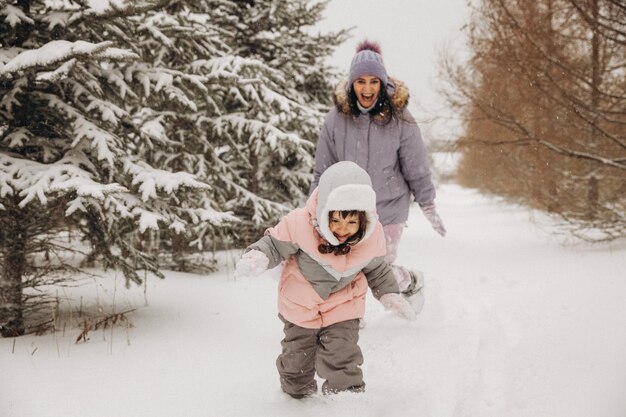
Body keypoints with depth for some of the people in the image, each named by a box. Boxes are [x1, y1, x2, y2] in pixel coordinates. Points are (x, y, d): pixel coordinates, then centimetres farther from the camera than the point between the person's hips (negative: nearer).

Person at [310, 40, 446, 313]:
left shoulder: (398, 119, -10)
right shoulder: (337, 118, -6)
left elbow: (416, 167, -1)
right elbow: (323, 168, 4)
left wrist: (428, 206, 4)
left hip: (389, 208, -2)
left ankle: (412, 283, 34)